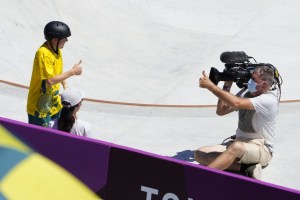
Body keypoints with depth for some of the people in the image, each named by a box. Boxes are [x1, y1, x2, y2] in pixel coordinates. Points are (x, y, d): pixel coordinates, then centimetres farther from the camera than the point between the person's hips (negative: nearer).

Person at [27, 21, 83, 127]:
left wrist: (65, 85, 5)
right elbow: (50, 80, -29)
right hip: (40, 106, -8)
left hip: (54, 102, 8)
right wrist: (72, 72, -22)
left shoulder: (57, 49, 2)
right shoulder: (43, 54, -26)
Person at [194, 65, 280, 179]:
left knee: (237, 146, -43)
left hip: (261, 149, -8)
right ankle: (245, 167, -23)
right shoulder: (246, 93, 7)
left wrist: (210, 85, -26)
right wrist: (227, 86, 0)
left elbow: (237, 103, -30)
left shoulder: (270, 99, -18)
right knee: (199, 154, -12)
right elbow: (221, 111, 11)